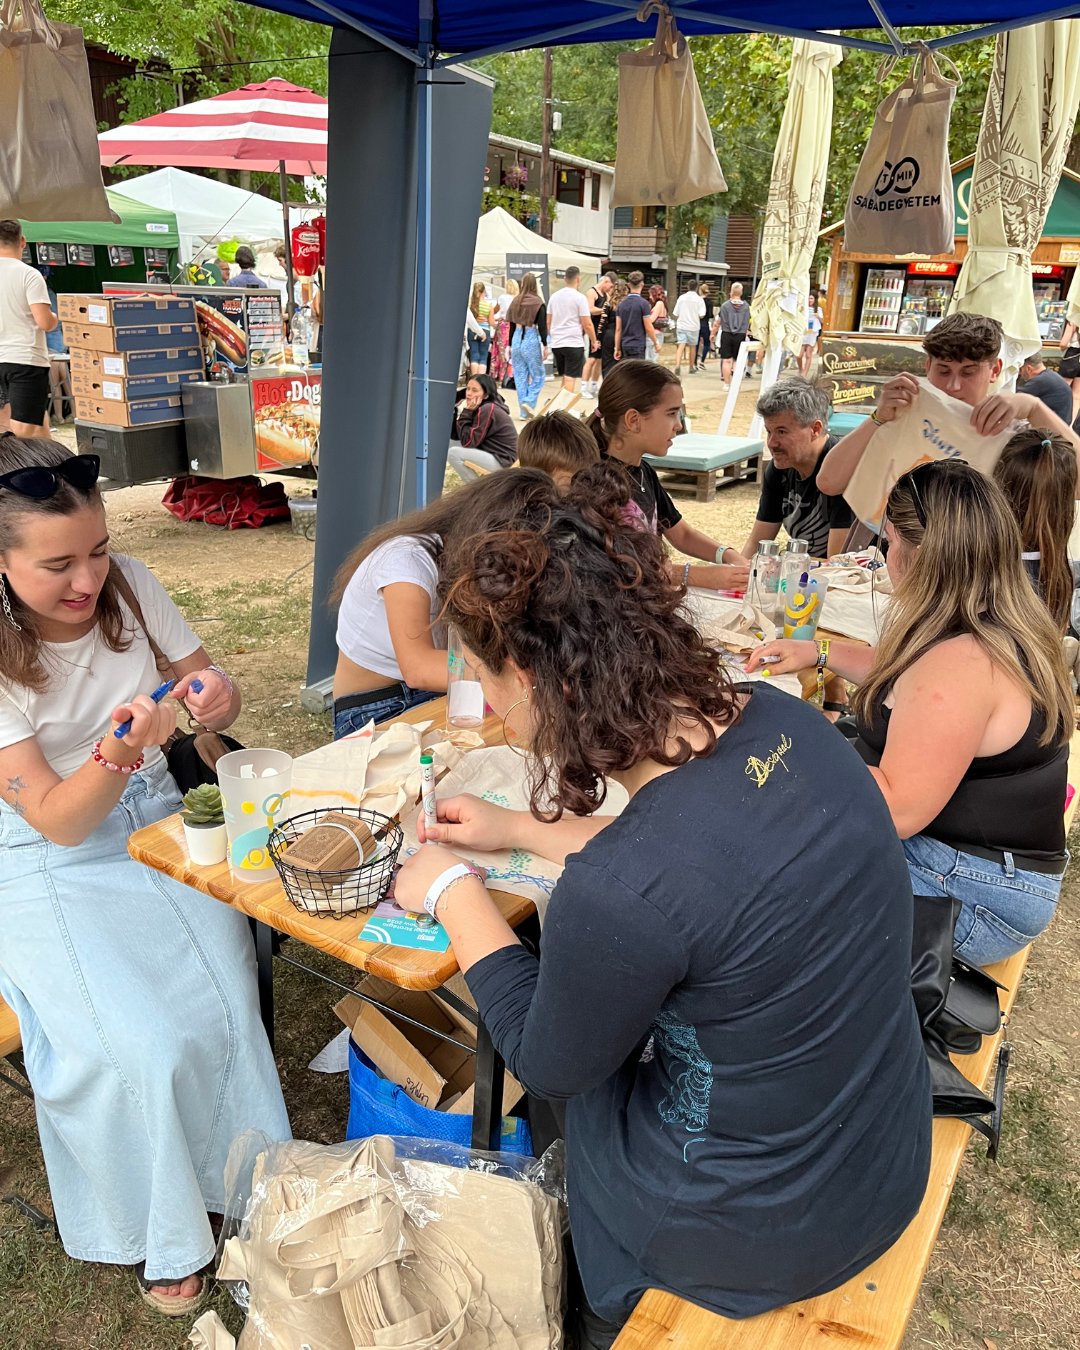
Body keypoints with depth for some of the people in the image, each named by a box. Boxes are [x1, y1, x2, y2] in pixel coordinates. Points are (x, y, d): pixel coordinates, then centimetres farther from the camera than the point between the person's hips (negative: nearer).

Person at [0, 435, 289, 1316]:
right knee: (136, 1050, -17)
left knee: (225, 1004, -16)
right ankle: (163, 1233, 12)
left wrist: (218, 698, -22)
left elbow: (211, 686, 3)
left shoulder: (129, 585, -8)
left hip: (157, 823, 3)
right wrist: (119, 753, -39)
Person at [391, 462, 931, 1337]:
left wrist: (455, 893, -2)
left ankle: (595, 1310, 47)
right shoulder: (778, 718, -15)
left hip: (765, 1234, -6)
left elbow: (547, 1065, -13)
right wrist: (516, 830, 13)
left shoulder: (617, 896, -36)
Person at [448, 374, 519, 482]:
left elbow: (467, 441, -19)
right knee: (450, 443, 9)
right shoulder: (482, 407, 8)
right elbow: (456, 436, 5)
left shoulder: (487, 410, -20)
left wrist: (467, 412, -15)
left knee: (454, 453, -18)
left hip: (502, 461, -10)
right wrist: (461, 410, -8)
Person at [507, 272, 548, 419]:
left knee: (520, 376, 8)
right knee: (538, 375, 7)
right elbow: (542, 326, -10)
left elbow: (512, 325, 10)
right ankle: (529, 402, -11)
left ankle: (524, 411, 10)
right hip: (531, 340, -4)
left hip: (517, 339, 4)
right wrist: (545, 345, -5)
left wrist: (510, 345, 17)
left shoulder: (515, 301, 6)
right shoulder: (538, 302, -7)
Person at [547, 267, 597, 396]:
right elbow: (587, 324, -9)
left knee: (565, 377, 18)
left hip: (556, 343, 6)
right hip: (573, 343, -6)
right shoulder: (579, 297, -8)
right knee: (570, 379, -4)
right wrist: (594, 341, 3)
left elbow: (548, 322, 14)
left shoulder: (554, 296, 9)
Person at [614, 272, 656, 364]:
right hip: (638, 345, -6)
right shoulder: (643, 303, -9)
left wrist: (617, 348, 11)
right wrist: (656, 343, 4)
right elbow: (648, 328, -8)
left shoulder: (621, 304, 7)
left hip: (625, 345, 6)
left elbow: (618, 329, 7)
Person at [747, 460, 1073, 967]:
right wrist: (821, 653, 21)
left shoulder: (960, 665, -29)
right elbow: (907, 680, 24)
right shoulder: (1006, 629, 4)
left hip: (975, 899, -10)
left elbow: (897, 812, -29)